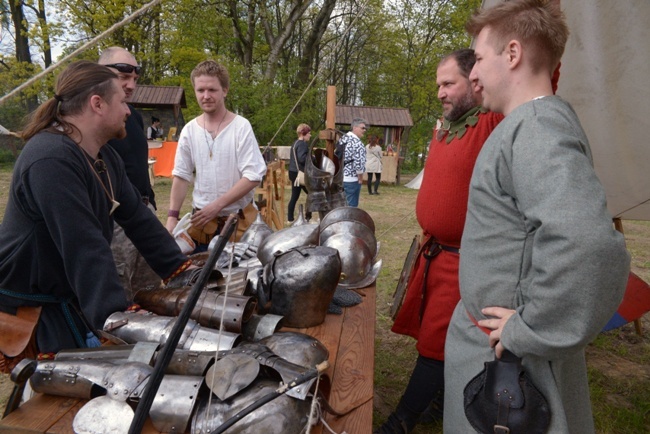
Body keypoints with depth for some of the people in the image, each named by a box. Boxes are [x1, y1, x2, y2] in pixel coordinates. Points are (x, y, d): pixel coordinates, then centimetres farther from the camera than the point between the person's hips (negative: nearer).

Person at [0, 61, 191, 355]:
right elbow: (84, 248, -35)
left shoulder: (106, 157, 3)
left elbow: (138, 219, 2)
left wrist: (182, 270, -4)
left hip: (71, 293, 8)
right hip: (30, 302, -8)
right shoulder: (51, 160, -28)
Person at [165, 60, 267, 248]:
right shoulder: (189, 130, 2)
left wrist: (217, 205, -17)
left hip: (238, 219, -3)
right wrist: (172, 216, -2)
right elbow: (181, 176, 7)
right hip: (201, 219, 4)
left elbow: (253, 176, -14)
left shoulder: (241, 127, -10)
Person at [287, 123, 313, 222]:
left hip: (293, 173, 9)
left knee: (294, 196, 11)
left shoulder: (296, 143, 15)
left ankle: (290, 218, 14)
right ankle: (308, 216, 4)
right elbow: (302, 158, -26)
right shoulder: (303, 144, -14)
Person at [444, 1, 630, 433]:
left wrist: (530, 332, -26)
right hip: (493, 334, 9)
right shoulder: (534, 121, 7)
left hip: (509, 357, -9)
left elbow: (591, 246, -40)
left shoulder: (536, 127, -24)